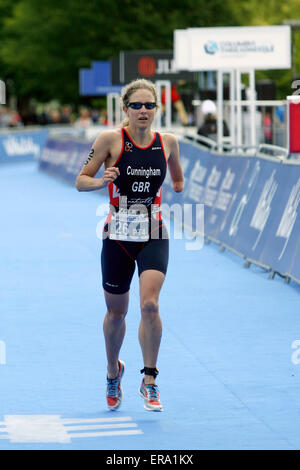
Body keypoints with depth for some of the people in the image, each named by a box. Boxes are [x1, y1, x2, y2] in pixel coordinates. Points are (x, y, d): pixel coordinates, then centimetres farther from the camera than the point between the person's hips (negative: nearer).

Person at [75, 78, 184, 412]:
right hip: (118, 235, -1)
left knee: (149, 304, -19)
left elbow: (177, 177, 23)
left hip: (153, 234, 1)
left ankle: (149, 380, -5)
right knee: (116, 313, 11)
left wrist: (179, 186, 5)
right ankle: (113, 371, 39)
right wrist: (102, 181, -23)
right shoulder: (110, 139, -7)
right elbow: (81, 181, -7)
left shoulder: (168, 142, 2)